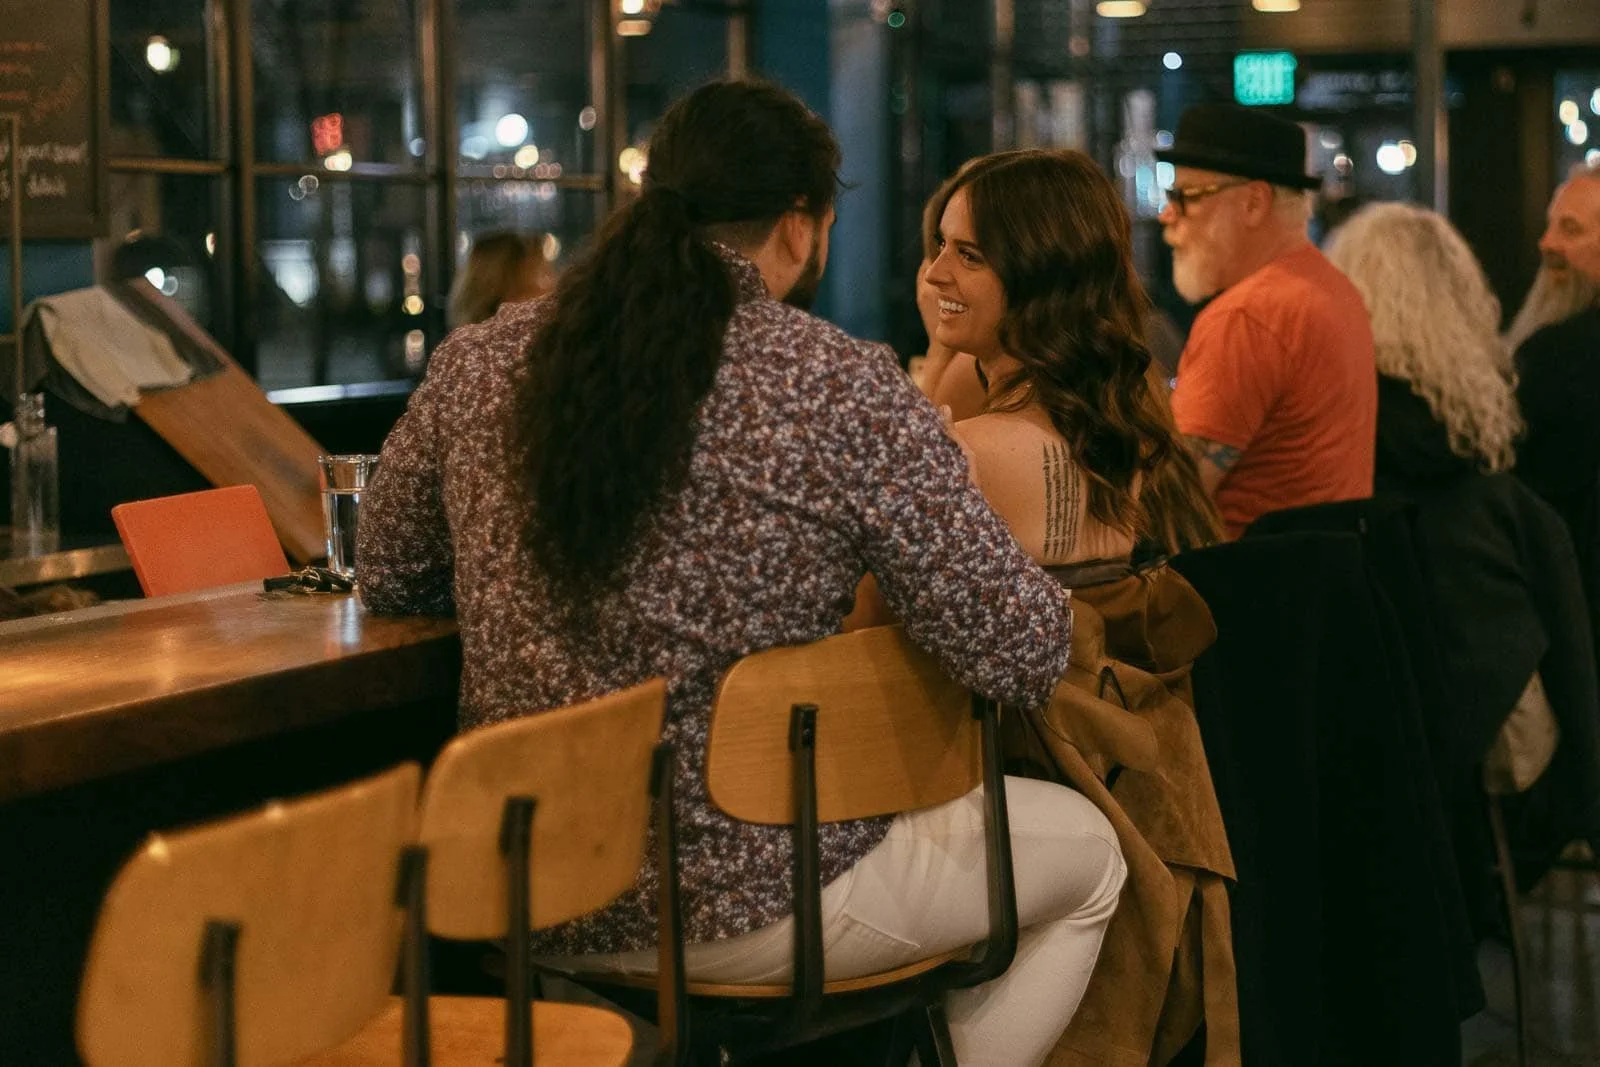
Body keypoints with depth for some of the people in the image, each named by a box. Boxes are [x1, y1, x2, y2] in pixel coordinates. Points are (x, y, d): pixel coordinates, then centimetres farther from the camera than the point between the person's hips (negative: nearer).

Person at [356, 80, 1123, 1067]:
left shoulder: (477, 364, -2)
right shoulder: (847, 393, -17)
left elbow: (390, 580, 13)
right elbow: (1023, 658, -16)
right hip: (742, 911, -6)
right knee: (1086, 849, 21)